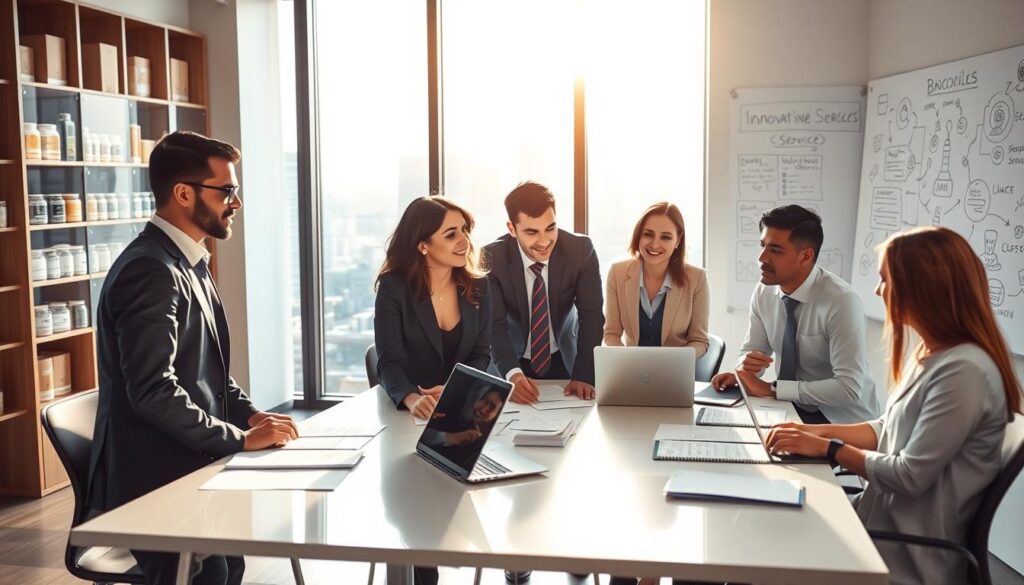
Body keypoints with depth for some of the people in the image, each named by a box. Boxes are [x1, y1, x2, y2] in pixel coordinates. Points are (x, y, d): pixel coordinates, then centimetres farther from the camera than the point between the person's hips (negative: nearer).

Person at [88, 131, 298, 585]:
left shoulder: (188, 263, 11)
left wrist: (249, 414, 1)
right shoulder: (150, 270, -21)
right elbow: (152, 389, -28)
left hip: (189, 468, 10)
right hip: (155, 480, -10)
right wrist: (240, 438, -20)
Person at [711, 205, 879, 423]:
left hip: (840, 421, -6)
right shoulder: (763, 292, -4)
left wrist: (772, 389, -23)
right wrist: (744, 367, -16)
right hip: (789, 408, 6)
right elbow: (753, 348, 8)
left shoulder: (841, 301, -22)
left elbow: (849, 388, -25)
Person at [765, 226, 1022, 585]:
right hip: (884, 521, 8)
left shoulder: (964, 371, -25)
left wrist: (827, 448, -13)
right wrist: (820, 431, 0)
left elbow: (911, 476, -24)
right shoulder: (931, 354, 7)